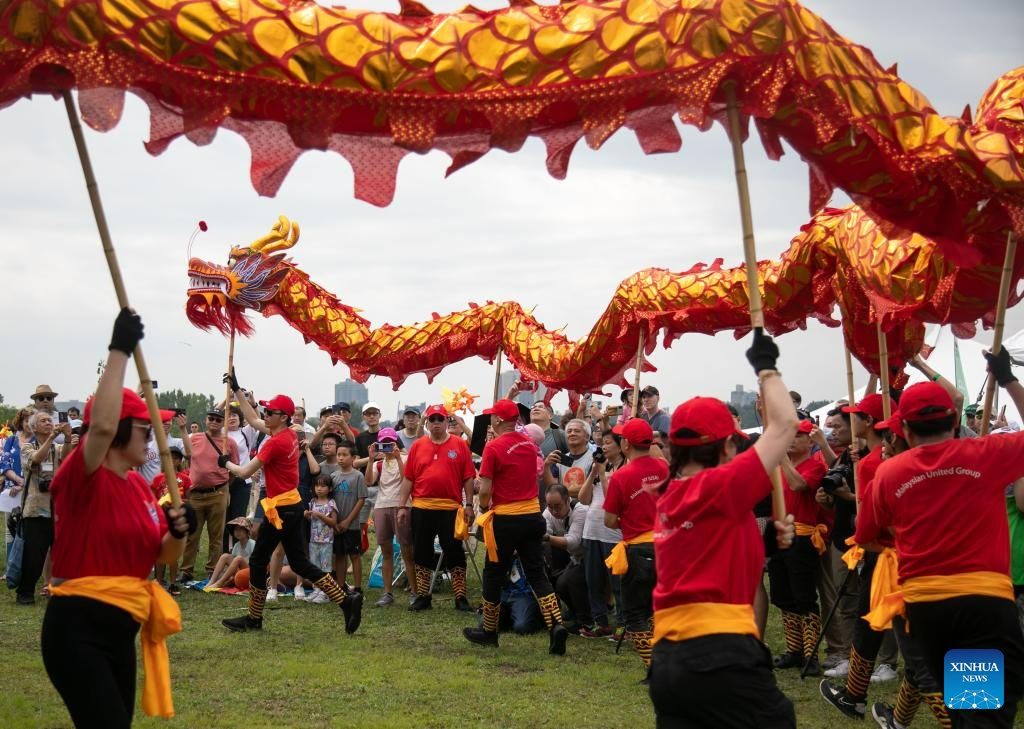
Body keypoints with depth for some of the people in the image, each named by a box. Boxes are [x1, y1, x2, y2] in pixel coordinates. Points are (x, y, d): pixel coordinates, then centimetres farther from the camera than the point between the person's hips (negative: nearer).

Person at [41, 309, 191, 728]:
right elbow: (101, 425, -34)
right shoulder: (83, 477, -13)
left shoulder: (138, 485, 11)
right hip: (77, 630, -9)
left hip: (121, 630, 9)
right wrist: (119, 350, -28)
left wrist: (177, 533, -8)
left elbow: (164, 555, 16)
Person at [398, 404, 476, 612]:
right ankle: (422, 597, 18)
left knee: (455, 554, 1)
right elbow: (408, 478, 8)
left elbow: (468, 478, 2)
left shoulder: (459, 445, 2)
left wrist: (469, 505, -3)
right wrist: (402, 506, 4)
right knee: (422, 554, 8)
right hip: (421, 508, 2)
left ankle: (460, 598, 7)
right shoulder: (417, 446, 7)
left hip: (450, 509, -2)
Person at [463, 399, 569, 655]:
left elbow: (486, 490, -15)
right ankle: (556, 624, -11)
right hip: (533, 516, 5)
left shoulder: (493, 447, -13)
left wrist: (483, 508, 5)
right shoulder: (529, 444, 7)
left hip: (506, 519, -5)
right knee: (537, 574, 7)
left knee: (494, 575, 9)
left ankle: (489, 632, 21)